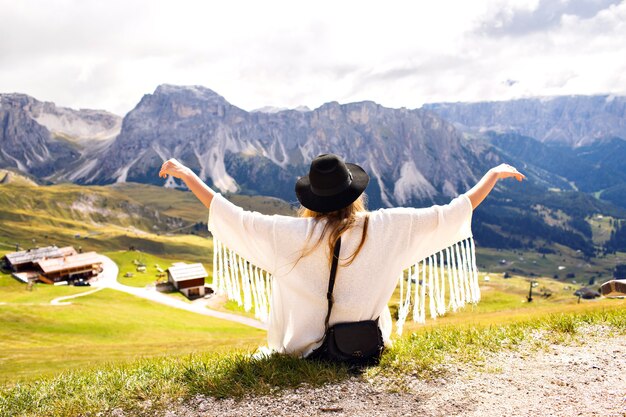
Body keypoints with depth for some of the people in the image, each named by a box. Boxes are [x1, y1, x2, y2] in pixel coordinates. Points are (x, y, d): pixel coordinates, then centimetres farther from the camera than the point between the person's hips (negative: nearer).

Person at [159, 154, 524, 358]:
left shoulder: (293, 234, -18)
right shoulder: (387, 229, -15)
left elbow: (232, 217, -13)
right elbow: (450, 215, -8)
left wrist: (186, 173, -3)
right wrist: (494, 174, 5)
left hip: (305, 350, -1)